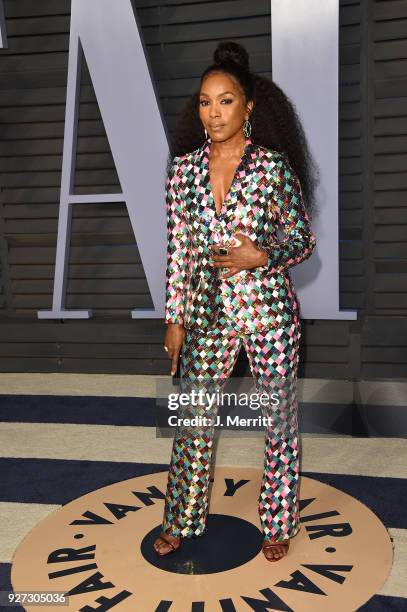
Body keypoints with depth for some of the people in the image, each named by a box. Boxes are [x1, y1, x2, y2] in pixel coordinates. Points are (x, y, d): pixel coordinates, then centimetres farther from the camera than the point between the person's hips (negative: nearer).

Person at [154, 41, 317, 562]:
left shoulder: (274, 165, -7)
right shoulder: (184, 167, 2)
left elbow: (304, 239, -1)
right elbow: (178, 249, 4)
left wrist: (262, 256, -21)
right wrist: (175, 319, 4)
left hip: (268, 309, -2)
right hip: (207, 313, 3)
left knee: (278, 420, 10)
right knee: (193, 418, 13)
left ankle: (278, 523, 33)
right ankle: (182, 520, 35)